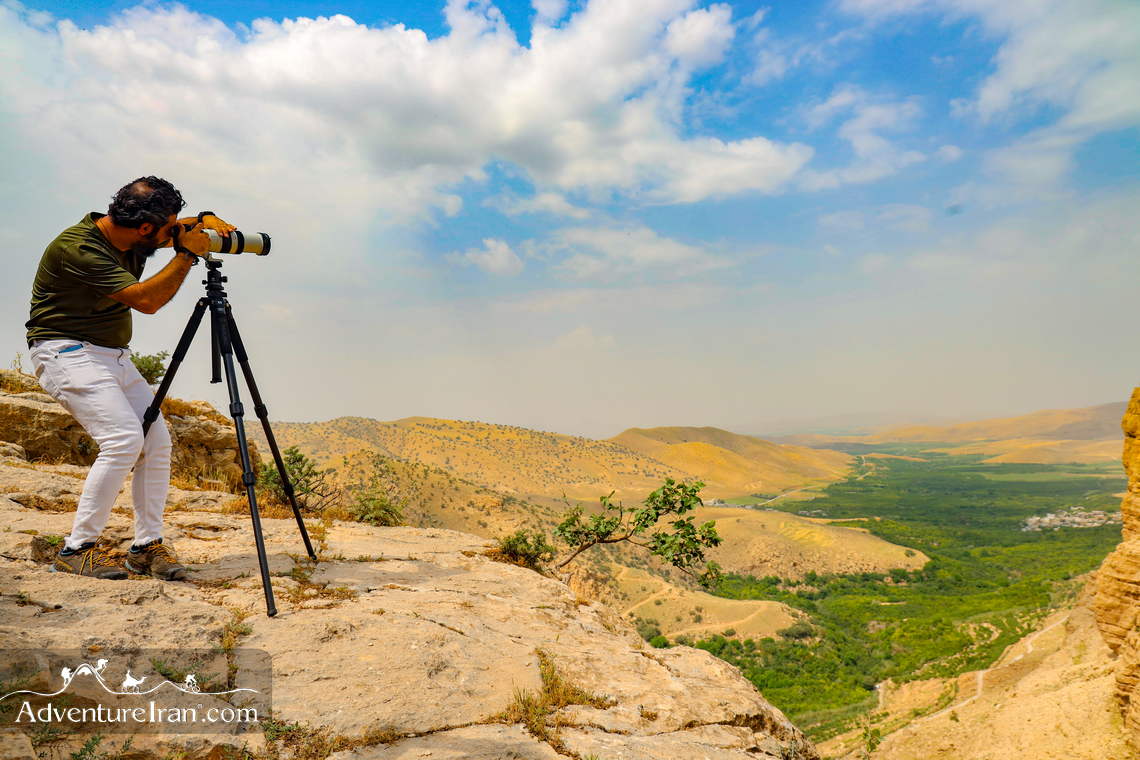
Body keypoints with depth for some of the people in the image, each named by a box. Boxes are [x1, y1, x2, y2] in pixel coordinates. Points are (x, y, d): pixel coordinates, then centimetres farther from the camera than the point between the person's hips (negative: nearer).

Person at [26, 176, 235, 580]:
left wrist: (202, 221, -2)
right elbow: (147, 300, -25)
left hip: (115, 356, 8)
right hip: (69, 353, -8)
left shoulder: (131, 240, 2)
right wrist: (188, 253, -18)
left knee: (157, 442, -3)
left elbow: (173, 233, 21)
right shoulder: (77, 247, -22)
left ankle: (147, 545, 6)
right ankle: (76, 548, -9)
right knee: (124, 439, -23)